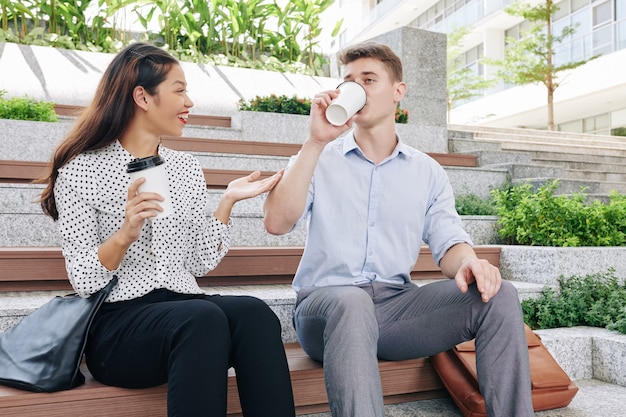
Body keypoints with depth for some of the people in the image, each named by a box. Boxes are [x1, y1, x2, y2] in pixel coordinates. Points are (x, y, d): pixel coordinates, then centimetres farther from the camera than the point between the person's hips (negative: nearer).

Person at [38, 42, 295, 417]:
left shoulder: (187, 168, 15)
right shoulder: (80, 171, 2)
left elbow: (203, 263, 10)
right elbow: (84, 281, -4)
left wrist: (227, 202, 0)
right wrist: (124, 235, -22)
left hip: (187, 308, 4)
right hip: (118, 321, -4)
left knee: (255, 313, -29)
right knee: (204, 317, -35)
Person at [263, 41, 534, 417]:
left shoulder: (428, 172, 14)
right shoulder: (319, 159, 7)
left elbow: (447, 242, 5)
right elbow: (277, 223, -9)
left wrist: (468, 263, -20)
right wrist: (316, 141, -13)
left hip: (398, 302, 3)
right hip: (326, 303, -2)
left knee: (498, 294, -19)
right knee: (351, 303, -38)